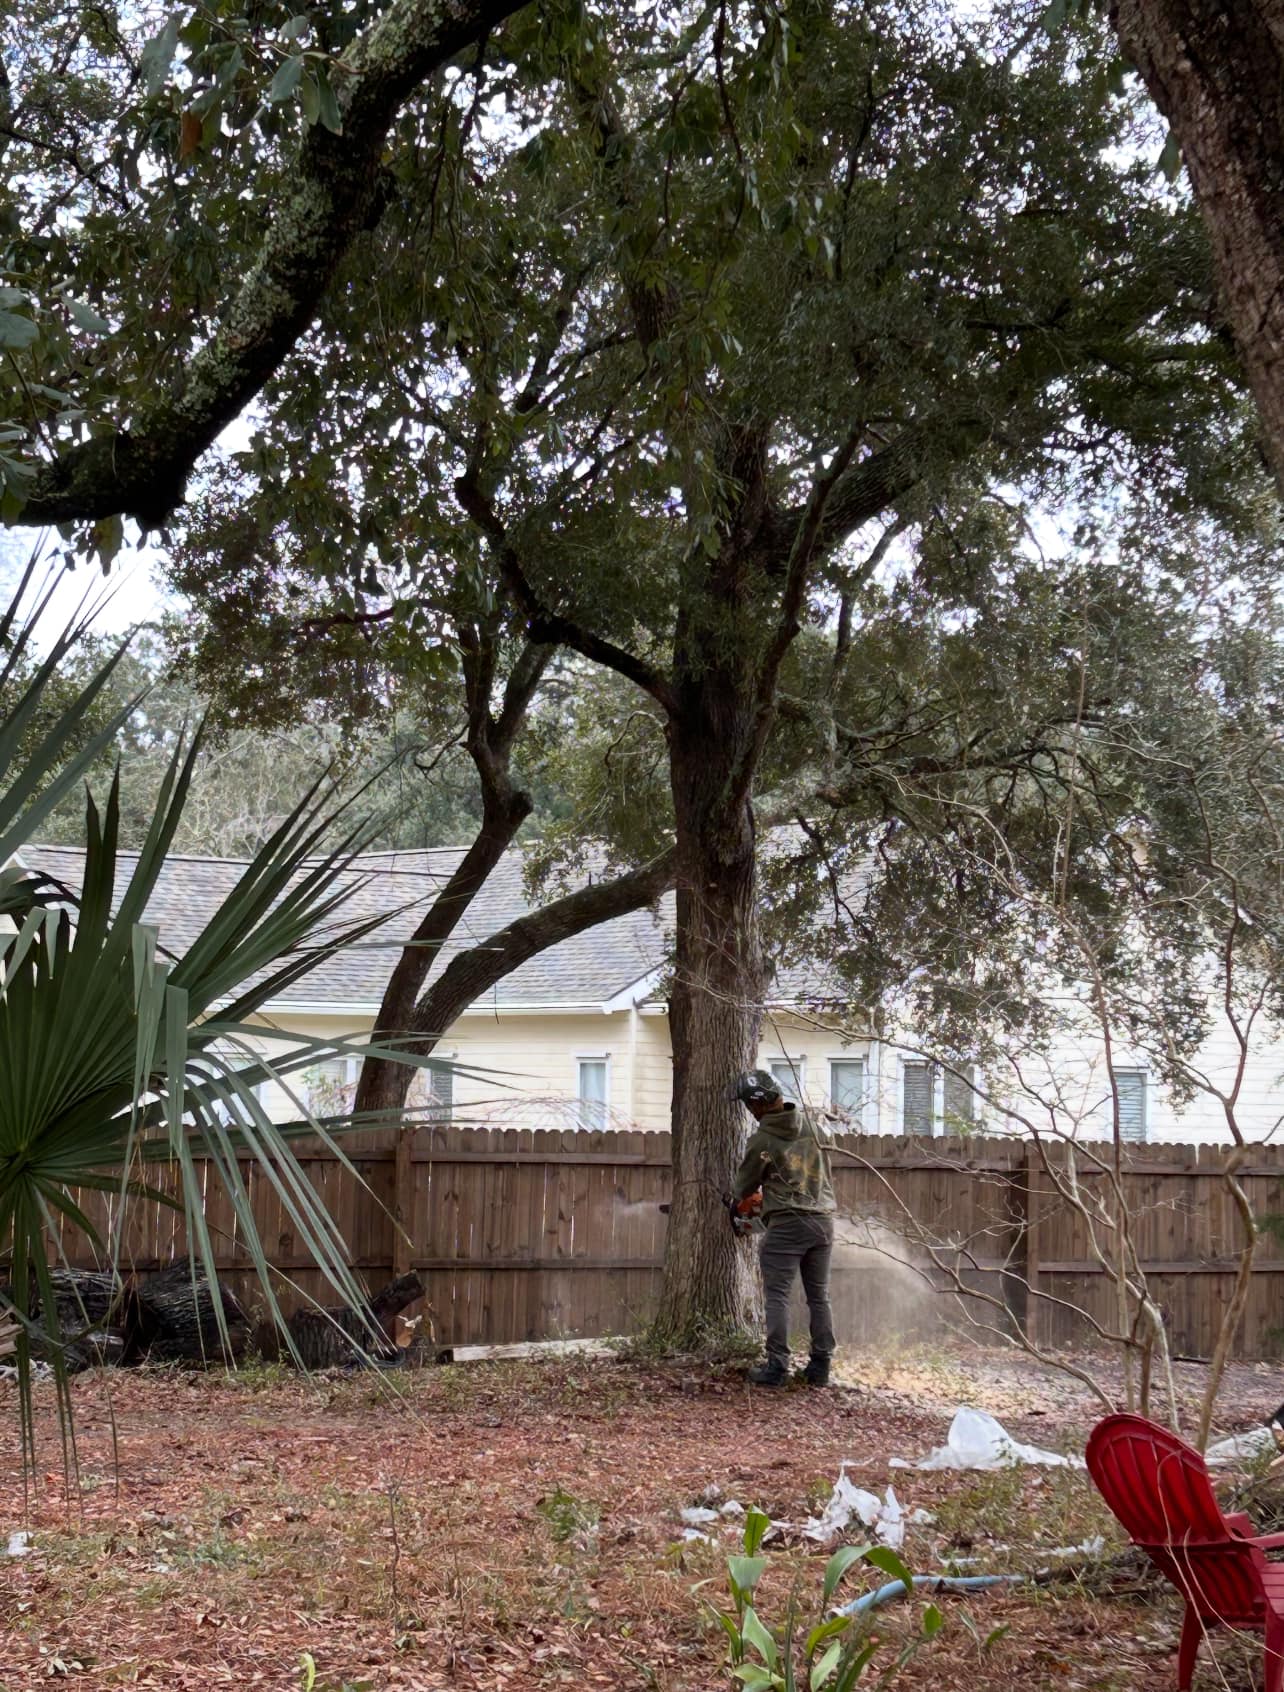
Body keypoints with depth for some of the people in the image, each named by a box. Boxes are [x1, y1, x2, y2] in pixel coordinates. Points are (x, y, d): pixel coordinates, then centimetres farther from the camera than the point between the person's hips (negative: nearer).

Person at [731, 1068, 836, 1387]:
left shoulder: (761, 1140, -8)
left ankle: (777, 1367, -4)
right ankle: (821, 1367, 11)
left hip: (786, 1224, -5)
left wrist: (739, 1199, 29)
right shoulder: (812, 1123, 5)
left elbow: (744, 1186, 6)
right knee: (819, 1297, 10)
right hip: (823, 1219, 5)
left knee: (778, 1297, 0)